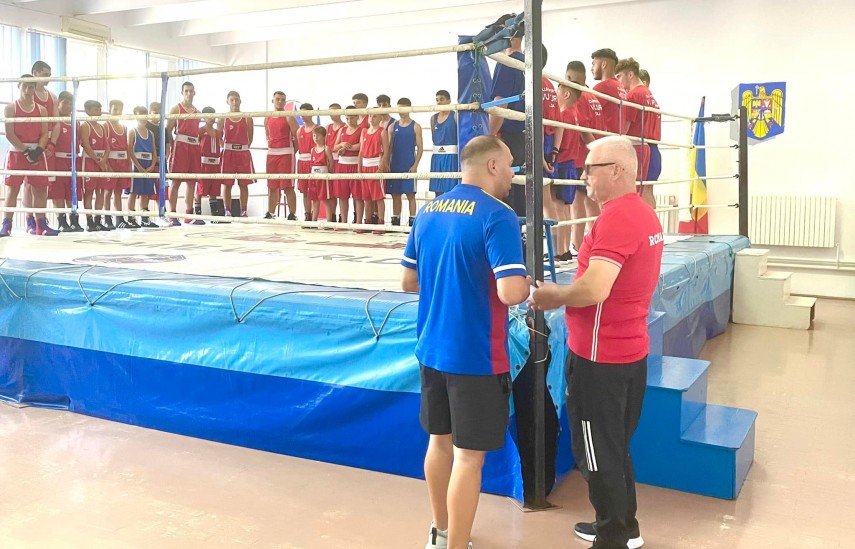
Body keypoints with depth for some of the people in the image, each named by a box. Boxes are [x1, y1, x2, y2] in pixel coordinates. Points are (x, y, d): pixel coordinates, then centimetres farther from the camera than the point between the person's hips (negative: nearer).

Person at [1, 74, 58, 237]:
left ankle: (41, 224, 10)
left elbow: (44, 134, 3)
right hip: (16, 153, -3)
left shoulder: (41, 110, 9)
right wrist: (26, 151, -15)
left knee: (40, 190, 4)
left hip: (37, 154, 3)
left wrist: (37, 150, -13)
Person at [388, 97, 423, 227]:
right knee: (395, 194, 6)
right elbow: (389, 147, 11)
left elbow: (420, 148, -2)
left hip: (409, 166, -3)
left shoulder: (415, 126, 1)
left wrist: (415, 165, -11)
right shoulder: (393, 126, 10)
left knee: (410, 194, -2)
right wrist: (387, 164, 2)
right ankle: (395, 221, 13)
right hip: (394, 166, 4)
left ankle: (412, 221, 2)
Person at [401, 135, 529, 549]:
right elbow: (511, 293, -24)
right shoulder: (497, 216, -16)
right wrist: (528, 283, -3)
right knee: (468, 454, 4)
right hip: (476, 356, -7)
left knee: (441, 440, 21)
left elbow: (408, 282, 12)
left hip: (432, 349, 8)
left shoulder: (428, 211, 6)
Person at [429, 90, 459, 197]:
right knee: (437, 190, 7)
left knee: (452, 190, -6)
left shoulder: (455, 116, -2)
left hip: (451, 156, -5)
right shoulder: (433, 118, 12)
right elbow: (433, 137, 16)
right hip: (437, 156, 5)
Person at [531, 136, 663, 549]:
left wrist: (553, 296, -13)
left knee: (598, 452, 6)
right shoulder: (644, 213, 10)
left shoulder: (616, 218, -22)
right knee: (615, 446, 22)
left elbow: (594, 290, -31)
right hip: (630, 350, 10)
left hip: (600, 357, -10)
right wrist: (565, 293, 10)